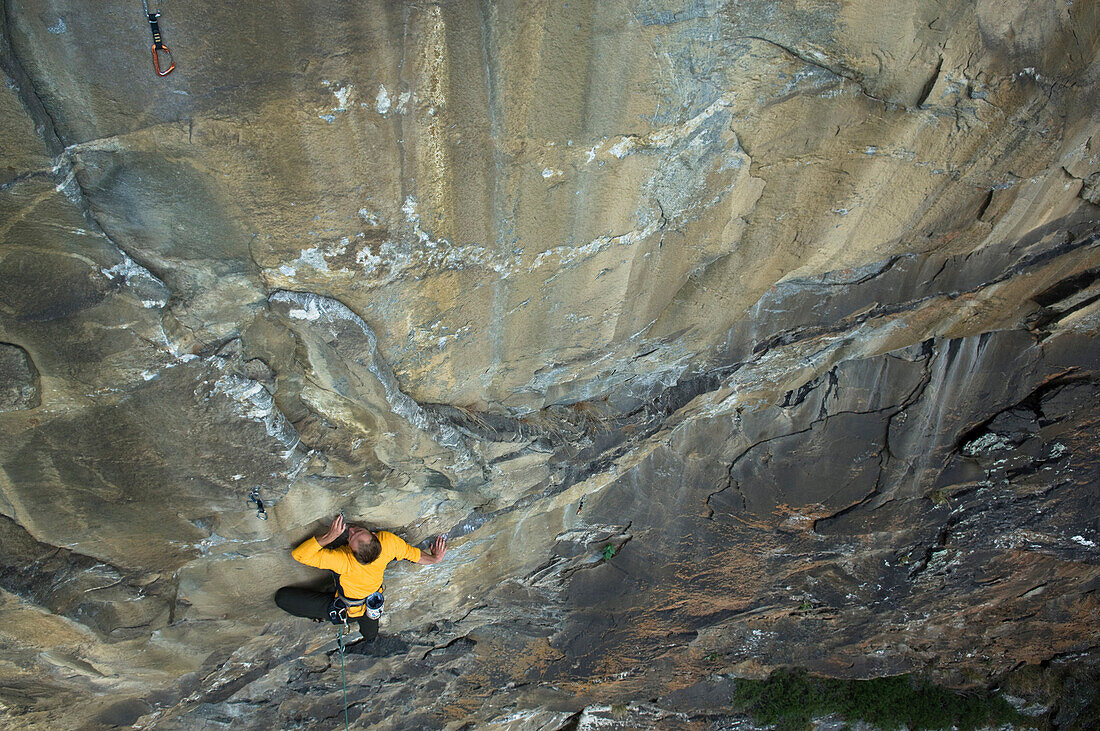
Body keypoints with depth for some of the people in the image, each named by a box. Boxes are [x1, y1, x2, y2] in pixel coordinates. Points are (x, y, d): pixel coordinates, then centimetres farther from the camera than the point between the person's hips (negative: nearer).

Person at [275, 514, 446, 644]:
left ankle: (321, 616, 11)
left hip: (346, 610, -5)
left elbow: (299, 554, -39)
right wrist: (434, 558, 6)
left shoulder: (345, 561, -44)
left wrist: (329, 536, -44)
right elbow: (412, 553, -13)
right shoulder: (388, 541, -34)